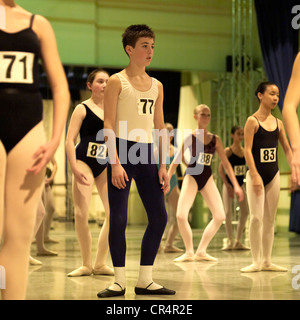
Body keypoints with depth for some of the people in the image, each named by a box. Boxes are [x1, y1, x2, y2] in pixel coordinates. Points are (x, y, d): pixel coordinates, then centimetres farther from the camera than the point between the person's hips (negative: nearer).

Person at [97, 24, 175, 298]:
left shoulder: (156, 86, 14)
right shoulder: (117, 82, -1)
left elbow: (160, 128, 15)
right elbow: (109, 125, -7)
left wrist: (163, 166, 8)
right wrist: (115, 163, -16)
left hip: (147, 153, 6)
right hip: (122, 150, -5)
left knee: (159, 216, 2)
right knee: (118, 219, -5)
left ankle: (145, 280, 12)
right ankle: (119, 281, 6)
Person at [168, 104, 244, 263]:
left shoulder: (215, 139, 5)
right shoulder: (189, 137, -5)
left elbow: (226, 163, 8)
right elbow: (175, 161, -3)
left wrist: (236, 185, 2)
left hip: (207, 178, 4)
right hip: (192, 177, -4)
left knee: (220, 216, -6)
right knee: (181, 215, -18)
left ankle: (201, 251, 7)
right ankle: (189, 252, 1)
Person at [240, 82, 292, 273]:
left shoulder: (278, 123, 9)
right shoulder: (253, 121, -7)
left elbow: (287, 149, 11)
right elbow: (248, 150, -12)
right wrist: (255, 175, -19)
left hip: (273, 175, 6)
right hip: (256, 175, -5)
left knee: (270, 219, 8)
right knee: (256, 217, -10)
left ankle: (267, 261, 14)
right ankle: (256, 262, -3)